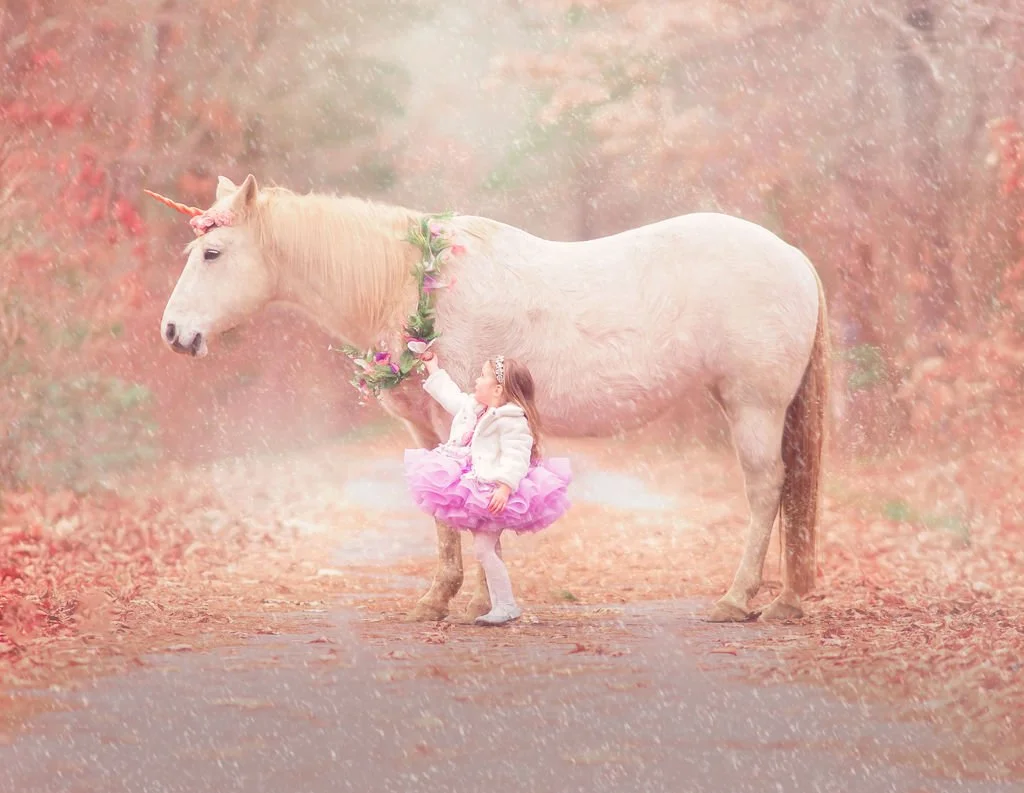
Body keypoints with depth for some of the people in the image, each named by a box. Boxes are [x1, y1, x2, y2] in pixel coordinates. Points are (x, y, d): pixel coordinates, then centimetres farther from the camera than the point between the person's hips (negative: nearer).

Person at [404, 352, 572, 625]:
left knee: (484, 548, -15)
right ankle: (500, 605, 13)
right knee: (484, 548, 9)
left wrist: (504, 487, -37)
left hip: (496, 496, -10)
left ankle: (506, 605, -8)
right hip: (478, 492, 10)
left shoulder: (512, 421, -17)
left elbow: (516, 458, -26)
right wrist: (433, 369, 37)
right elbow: (451, 397, 32)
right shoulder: (474, 408, 13)